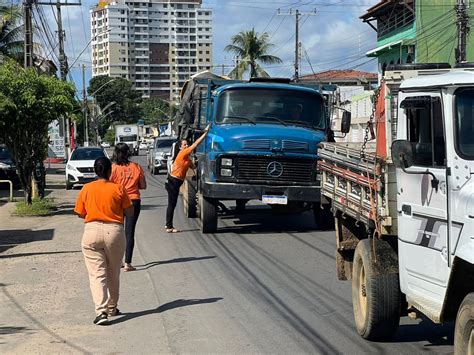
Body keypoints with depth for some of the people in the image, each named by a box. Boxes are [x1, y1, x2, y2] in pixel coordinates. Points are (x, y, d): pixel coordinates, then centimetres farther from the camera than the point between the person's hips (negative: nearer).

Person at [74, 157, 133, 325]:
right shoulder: (118, 189, -3)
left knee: (96, 274, -3)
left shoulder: (86, 189, 0)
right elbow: (130, 212, 2)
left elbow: (80, 213, 9)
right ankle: (112, 307, 29)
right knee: (113, 273, 17)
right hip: (114, 231, 0)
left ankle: (101, 311, -17)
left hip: (92, 231, 0)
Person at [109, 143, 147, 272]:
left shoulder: (113, 168, -10)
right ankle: (127, 263, 0)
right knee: (130, 232, 3)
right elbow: (143, 186, 1)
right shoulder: (136, 167, -3)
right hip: (134, 202, 1)